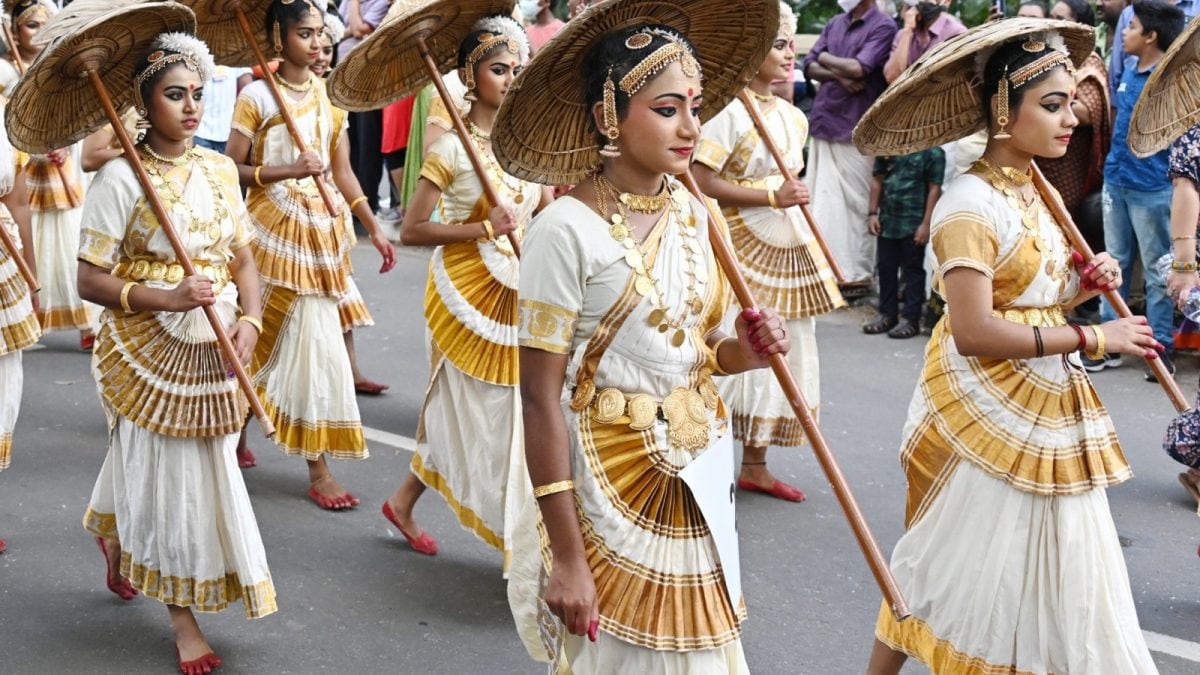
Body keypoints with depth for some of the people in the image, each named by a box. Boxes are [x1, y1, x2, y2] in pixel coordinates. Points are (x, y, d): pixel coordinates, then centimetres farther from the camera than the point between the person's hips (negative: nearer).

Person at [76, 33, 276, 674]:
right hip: (148, 350, -5)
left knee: (208, 470, 16)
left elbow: (243, 258, 10)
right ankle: (182, 617, 16)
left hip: (214, 350, 6)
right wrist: (167, 298, -25)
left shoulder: (219, 168, 5)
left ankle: (116, 542, 44)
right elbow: (90, 280, -13)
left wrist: (250, 319, -8)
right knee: (166, 474, 1)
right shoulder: (121, 177, -12)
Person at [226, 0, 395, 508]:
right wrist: (288, 170, -19)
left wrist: (374, 229, 7)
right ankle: (318, 470, 8)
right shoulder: (256, 96, -8)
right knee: (314, 341, -6)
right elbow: (232, 170, -8)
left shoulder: (328, 96, 8)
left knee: (281, 337, 8)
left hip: (322, 228, 5)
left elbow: (343, 173, 11)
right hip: (278, 228, -5)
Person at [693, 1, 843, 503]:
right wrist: (772, 197, -20)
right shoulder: (729, 112, -13)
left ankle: (755, 466, 21)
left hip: (789, 249, 8)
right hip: (741, 250, -8)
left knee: (783, 350, 10)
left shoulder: (792, 116, 11)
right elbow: (704, 182, -20)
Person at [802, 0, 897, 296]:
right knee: (822, 200, 6)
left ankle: (857, 274, 5)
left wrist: (826, 58, 0)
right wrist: (838, 75, -10)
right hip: (824, 124, 6)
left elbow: (858, 68, -17)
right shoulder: (834, 24, 15)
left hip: (856, 129, -6)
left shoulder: (883, 26, -6)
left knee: (855, 203, -1)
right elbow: (810, 67, 9)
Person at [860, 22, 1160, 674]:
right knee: (956, 568, 4)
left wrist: (1083, 283, -4)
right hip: (986, 411, -8)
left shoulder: (1039, 190, 7)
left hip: (1050, 404, 8)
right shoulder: (970, 203, -19)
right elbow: (974, 330, -26)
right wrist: (1091, 338, -21)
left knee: (1058, 567, 13)